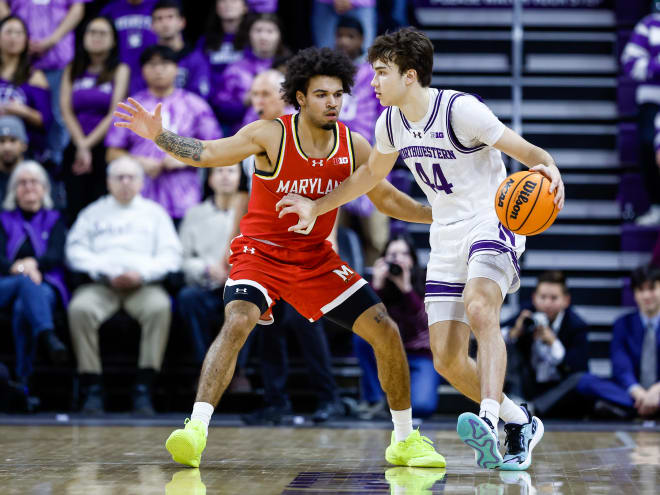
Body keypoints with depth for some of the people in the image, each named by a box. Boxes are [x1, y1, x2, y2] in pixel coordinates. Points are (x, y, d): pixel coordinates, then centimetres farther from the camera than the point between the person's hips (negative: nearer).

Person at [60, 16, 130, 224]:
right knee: (75, 211, -2)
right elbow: (66, 110, 5)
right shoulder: (73, 70, 13)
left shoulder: (120, 70, 5)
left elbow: (115, 114, -4)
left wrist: (89, 144, -9)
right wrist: (81, 146, -8)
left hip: (106, 150, -3)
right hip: (75, 149, 3)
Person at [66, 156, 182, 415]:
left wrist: (142, 273, -9)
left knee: (159, 307, -35)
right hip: (101, 284, 1)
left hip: (144, 284, 0)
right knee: (80, 308, -33)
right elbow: (76, 251, 8)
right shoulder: (93, 213, 22)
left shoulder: (154, 213, 21)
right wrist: (106, 272, -8)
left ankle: (144, 388, -35)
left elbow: (171, 255, 9)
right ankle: (92, 388, -31)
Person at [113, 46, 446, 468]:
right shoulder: (271, 136, -16)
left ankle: (405, 440, 15)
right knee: (237, 322, -32)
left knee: (387, 332, -1)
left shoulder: (354, 147, -6)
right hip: (261, 253, -4)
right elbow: (205, 153, -14)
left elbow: (388, 200, 6)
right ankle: (196, 429, -34)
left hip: (316, 258, 4)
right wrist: (159, 136, -28)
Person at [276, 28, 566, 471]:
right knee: (448, 360, -1)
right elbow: (373, 173, 24)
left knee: (479, 308, -37)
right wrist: (317, 207, 25)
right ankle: (520, 423, 20)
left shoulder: (461, 110, -18)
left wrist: (548, 168, -40)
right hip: (447, 237, 7)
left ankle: (488, 422, -50)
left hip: (492, 222, -7)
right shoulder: (391, 124, 3)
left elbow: (527, 151, -18)